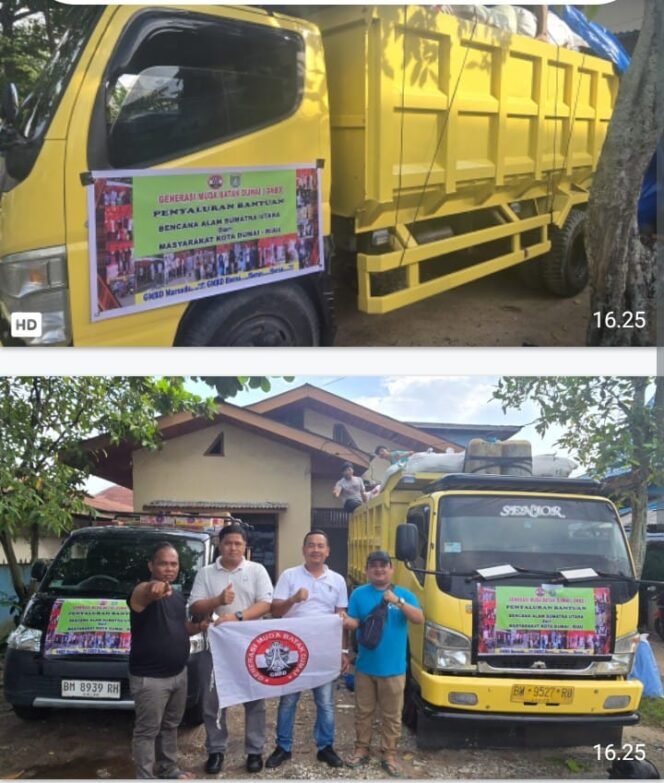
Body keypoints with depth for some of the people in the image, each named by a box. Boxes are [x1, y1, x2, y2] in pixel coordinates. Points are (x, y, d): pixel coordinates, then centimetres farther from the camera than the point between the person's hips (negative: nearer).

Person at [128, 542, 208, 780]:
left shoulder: (178, 596, 8)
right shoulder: (144, 593, -19)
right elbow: (141, 594, -45)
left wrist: (199, 627, 0)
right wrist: (152, 589, -70)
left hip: (179, 673, 8)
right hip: (149, 678, -8)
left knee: (171, 725, 22)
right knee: (147, 731, 2)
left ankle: (169, 768, 38)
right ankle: (145, 778, 12)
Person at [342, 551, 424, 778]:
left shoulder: (403, 594, 1)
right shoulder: (359, 594, 3)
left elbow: (419, 619, -12)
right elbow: (353, 623, -1)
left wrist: (398, 601, -24)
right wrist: (345, 621, -25)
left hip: (393, 668, -1)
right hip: (365, 665, 1)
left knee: (392, 714, 7)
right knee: (363, 711, 12)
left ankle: (389, 754, 18)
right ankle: (361, 750, 25)